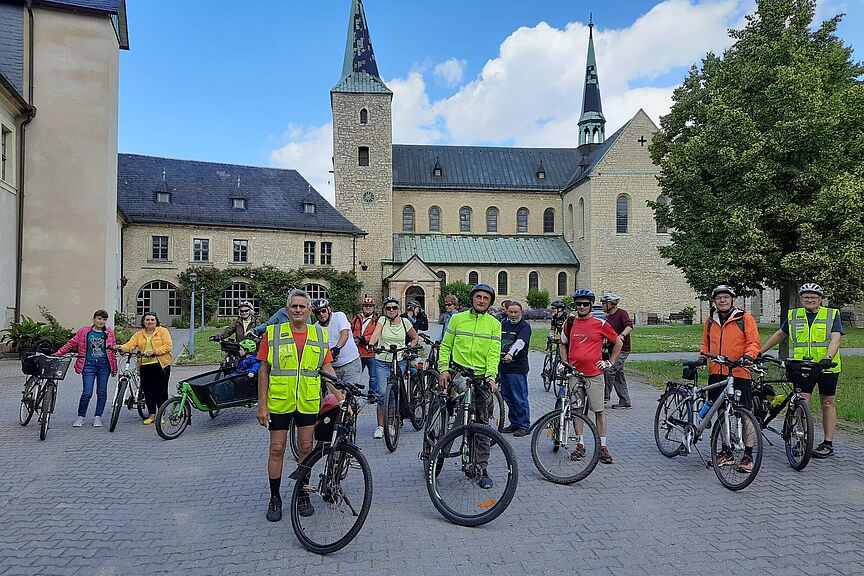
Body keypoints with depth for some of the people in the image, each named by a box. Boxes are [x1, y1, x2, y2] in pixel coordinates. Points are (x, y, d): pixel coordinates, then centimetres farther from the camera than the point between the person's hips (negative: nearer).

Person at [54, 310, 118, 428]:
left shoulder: (109, 333, 8)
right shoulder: (84, 331, 4)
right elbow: (71, 343, 7)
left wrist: (114, 367, 9)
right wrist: (57, 354, 0)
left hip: (104, 365, 2)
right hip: (89, 364, -2)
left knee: (102, 392, 6)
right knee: (87, 392, -6)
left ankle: (98, 417, 17)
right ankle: (81, 416, 13)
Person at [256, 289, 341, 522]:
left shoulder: (319, 335, 3)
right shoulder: (273, 333, -3)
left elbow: (328, 370, 4)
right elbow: (264, 371, -1)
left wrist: (341, 399, -3)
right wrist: (262, 405, -4)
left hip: (308, 403, 2)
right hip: (279, 402, -1)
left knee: (305, 448, 9)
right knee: (277, 449, 6)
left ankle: (302, 496, 26)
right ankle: (275, 498, 22)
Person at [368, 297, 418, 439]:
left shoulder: (405, 321, 3)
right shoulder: (382, 320, -1)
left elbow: (415, 337, 17)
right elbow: (376, 334, -18)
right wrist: (371, 344, -38)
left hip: (399, 362, 1)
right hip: (382, 361, -1)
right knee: (383, 392, -9)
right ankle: (380, 426, 3)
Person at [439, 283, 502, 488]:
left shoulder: (494, 324, 5)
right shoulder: (457, 318, 6)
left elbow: (494, 353, -4)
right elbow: (446, 346, 9)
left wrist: (490, 376, -19)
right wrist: (443, 369, -5)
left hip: (483, 377, 1)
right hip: (459, 372, 0)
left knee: (483, 423, 4)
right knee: (464, 388, -34)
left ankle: (482, 469, 14)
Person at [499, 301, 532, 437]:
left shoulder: (525, 326, -7)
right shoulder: (503, 324, 15)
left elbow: (520, 342, -24)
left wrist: (511, 354, -39)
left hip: (518, 367, -7)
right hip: (503, 366, 7)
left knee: (520, 398, -3)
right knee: (507, 396, 13)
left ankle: (525, 426, 8)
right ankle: (514, 423, 24)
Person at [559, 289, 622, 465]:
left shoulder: (600, 323, -2)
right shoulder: (569, 323, 7)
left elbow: (618, 343, 8)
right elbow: (563, 345, 20)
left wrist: (610, 362, 4)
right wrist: (565, 362, 7)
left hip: (595, 374, -3)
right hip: (574, 373, 3)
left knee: (599, 410, 1)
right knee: (576, 409, 7)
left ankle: (603, 447, 11)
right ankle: (580, 445, 18)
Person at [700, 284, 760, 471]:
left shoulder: (745, 318, -1)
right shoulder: (711, 320, 13)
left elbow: (754, 343, -5)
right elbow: (706, 344, 22)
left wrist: (747, 356, -23)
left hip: (739, 373, -5)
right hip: (716, 373, 5)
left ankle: (748, 455, 8)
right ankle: (726, 452, 22)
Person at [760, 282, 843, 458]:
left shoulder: (832, 314, 0)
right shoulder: (793, 316, 8)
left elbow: (836, 338, -12)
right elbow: (779, 334, 18)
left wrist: (828, 358, -29)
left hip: (827, 367, -1)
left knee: (827, 403, 7)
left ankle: (828, 444, 14)